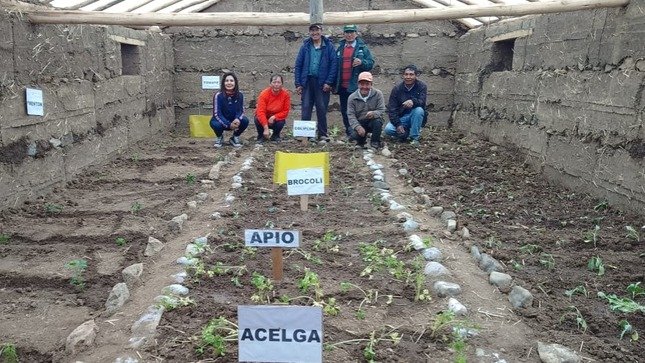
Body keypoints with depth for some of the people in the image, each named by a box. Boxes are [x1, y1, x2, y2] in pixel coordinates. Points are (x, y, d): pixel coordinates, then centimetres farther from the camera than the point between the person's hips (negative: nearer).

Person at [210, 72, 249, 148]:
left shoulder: (239, 95, -12)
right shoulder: (218, 95, -21)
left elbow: (241, 110, -7)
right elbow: (217, 114, -22)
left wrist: (237, 119, -30)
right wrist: (228, 124, -34)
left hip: (234, 121, 3)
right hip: (220, 120, -2)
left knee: (245, 120, -26)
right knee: (216, 124, -36)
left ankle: (235, 137, 3)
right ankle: (219, 137, 2)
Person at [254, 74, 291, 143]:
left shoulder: (286, 94, -17)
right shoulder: (264, 93, -23)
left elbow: (285, 111, -11)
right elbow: (260, 112, -29)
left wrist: (274, 117, -28)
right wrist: (266, 128, -38)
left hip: (277, 118, 1)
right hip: (264, 117, -1)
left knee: (281, 122, -30)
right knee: (258, 119, -31)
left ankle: (275, 136, 6)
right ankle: (261, 136, 1)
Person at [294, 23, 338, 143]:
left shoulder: (329, 46, 1)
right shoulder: (305, 46, 8)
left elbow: (333, 64, -3)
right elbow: (298, 65, 8)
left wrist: (329, 82, -11)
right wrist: (298, 84, 0)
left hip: (322, 83, -2)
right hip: (307, 82, 2)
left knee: (322, 109, 3)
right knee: (306, 109, 1)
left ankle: (323, 134, 12)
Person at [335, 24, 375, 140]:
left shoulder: (362, 48, 4)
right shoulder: (340, 48, 15)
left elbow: (371, 63, 0)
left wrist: (362, 62, -20)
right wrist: (334, 83, 12)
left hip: (356, 86, -5)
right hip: (342, 87, 5)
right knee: (344, 111, 8)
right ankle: (349, 133, 17)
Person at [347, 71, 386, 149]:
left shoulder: (378, 94, -7)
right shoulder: (352, 97, -6)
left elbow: (382, 110, -12)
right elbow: (351, 115, -11)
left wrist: (374, 113, -37)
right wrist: (357, 127, -29)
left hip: (372, 121, 0)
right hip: (359, 123, 0)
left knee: (377, 121, -34)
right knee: (355, 135, -28)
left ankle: (375, 143, -10)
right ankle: (361, 140, 12)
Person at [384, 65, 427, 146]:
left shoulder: (422, 86, -7)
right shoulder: (397, 89, -5)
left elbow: (422, 102, -23)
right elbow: (391, 109, -8)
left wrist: (413, 101, -47)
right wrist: (398, 124, -21)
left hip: (415, 118, 0)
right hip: (401, 118, 1)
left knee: (419, 110, -34)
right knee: (388, 129, -27)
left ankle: (414, 138, -18)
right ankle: (405, 133, 6)